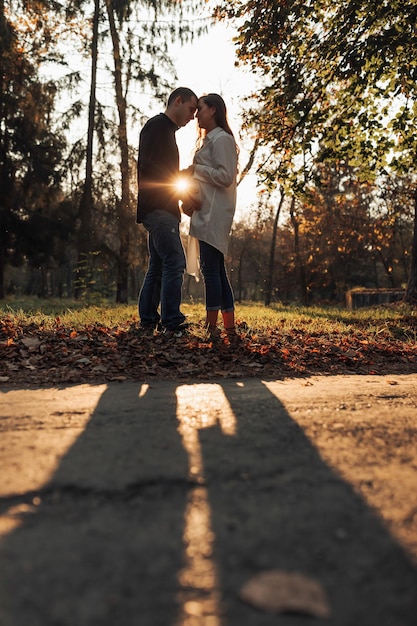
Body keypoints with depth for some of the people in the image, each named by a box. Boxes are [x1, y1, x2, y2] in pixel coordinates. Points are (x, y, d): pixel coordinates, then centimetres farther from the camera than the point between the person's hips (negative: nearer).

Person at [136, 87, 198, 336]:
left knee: (158, 266, 9)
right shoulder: (157, 126, -4)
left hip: (161, 210, 10)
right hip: (158, 208, -10)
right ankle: (172, 325, -18)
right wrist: (180, 186, -13)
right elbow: (148, 166, -17)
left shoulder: (165, 130, 26)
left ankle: (148, 323, 12)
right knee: (175, 262, -16)